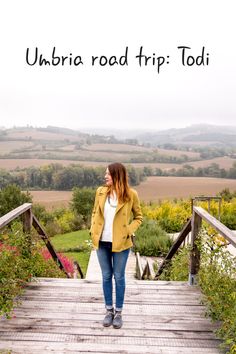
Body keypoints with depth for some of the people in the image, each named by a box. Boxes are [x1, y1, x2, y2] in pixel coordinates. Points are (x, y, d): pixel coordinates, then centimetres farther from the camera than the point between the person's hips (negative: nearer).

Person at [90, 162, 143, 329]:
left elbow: (139, 217, 3)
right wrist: (93, 230, 1)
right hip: (102, 242, 3)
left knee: (119, 277, 8)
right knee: (106, 276, 12)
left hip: (120, 243, -3)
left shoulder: (131, 195, -8)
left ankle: (119, 312, 21)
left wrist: (128, 231, -10)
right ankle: (109, 310, 26)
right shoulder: (101, 192, 1)